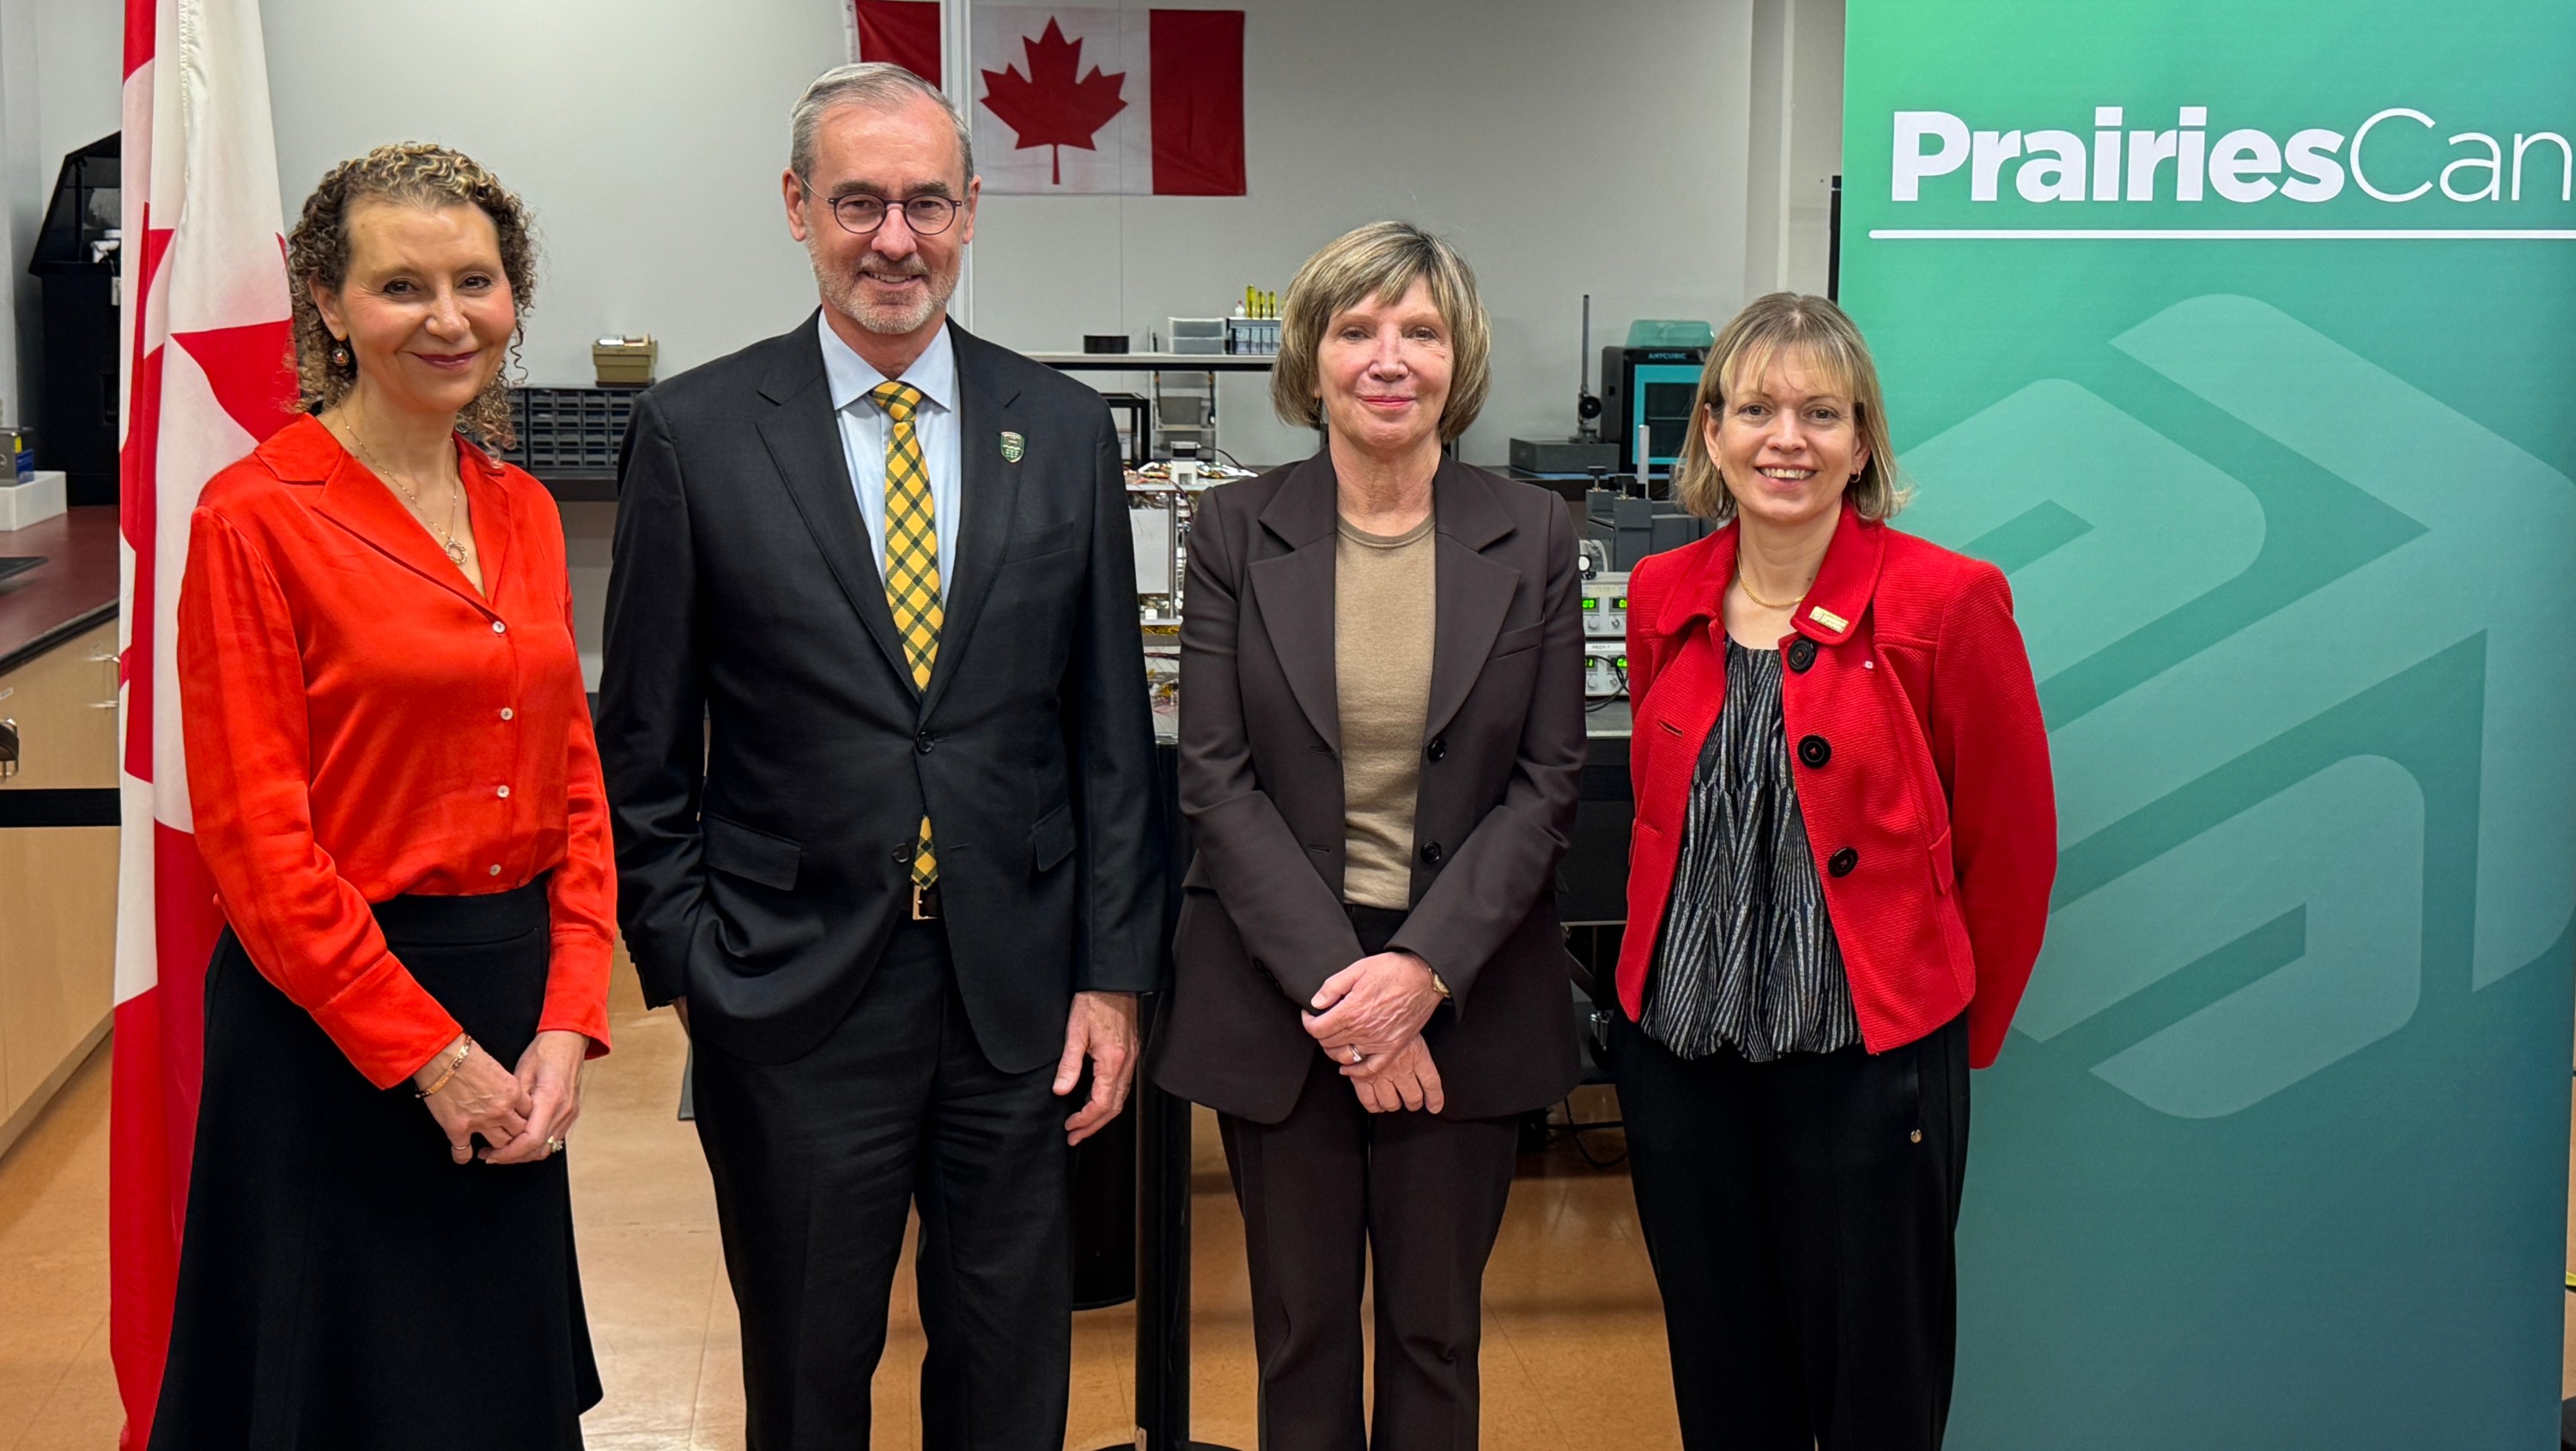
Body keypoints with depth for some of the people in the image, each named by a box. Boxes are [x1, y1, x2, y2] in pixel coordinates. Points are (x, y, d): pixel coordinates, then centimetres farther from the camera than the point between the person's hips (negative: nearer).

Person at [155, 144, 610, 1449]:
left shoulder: (524, 513, 8)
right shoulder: (256, 515, -11)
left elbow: (573, 780, 9)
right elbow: (255, 835, -14)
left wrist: (566, 1021, -3)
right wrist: (427, 1054, -13)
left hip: (515, 1011, 6)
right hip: (332, 1027, -6)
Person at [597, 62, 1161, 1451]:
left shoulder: (1064, 427, 3)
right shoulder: (694, 433, -3)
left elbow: (1110, 729, 5)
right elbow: (644, 747, 0)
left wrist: (1112, 971, 2)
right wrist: (687, 969, -4)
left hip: (1018, 990, 2)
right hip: (794, 998, -2)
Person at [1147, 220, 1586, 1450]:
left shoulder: (1532, 538, 1)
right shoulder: (1235, 531, -1)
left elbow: (1547, 783, -2)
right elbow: (1215, 777, -6)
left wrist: (1421, 971, -14)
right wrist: (1334, 983, -15)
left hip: (1463, 995, 1)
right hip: (1276, 989, 0)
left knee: (1436, 1334, 12)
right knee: (1301, 1331, 10)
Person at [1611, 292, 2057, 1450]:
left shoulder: (1946, 602, -9)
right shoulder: (1661, 597, 5)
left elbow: (2010, 846, -2)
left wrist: (1960, 1038, 4)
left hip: (1869, 1062, -4)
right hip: (1678, 1052, 4)